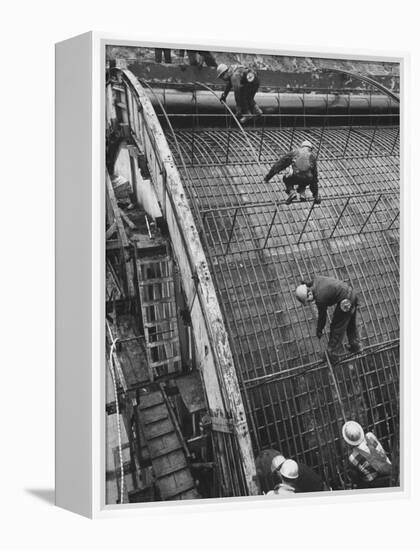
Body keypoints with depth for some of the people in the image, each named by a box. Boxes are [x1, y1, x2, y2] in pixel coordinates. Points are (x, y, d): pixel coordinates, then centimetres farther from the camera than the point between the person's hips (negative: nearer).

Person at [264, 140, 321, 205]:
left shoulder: (295, 152, 26)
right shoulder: (312, 156, 30)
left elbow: (280, 163, 28)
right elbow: (315, 175, 36)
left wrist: (268, 177, 37)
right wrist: (316, 194, 45)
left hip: (295, 176, -3)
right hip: (307, 180, 3)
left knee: (286, 179, 30)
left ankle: (291, 192, 4)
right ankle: (302, 192, 14)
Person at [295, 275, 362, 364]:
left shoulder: (320, 298, -23)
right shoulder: (316, 279, -7)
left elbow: (322, 316, -8)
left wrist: (319, 330, 8)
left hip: (346, 303, -9)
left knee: (337, 329, 8)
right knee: (351, 324, 28)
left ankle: (333, 356, 21)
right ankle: (355, 347, 47)